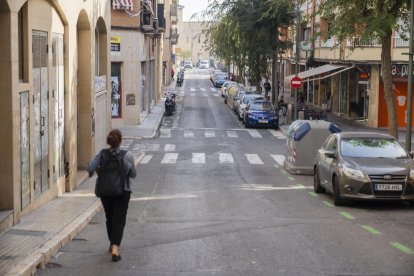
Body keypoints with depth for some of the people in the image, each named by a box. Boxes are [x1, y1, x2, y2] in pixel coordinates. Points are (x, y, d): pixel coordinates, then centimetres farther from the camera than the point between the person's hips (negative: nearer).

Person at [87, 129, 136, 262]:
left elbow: (90, 168, -16)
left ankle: (112, 245, 34)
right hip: (122, 192, -3)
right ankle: (115, 248, -17)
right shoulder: (127, 156, -13)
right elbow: (133, 174, -4)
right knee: (119, 220, 0)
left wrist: (90, 169, 8)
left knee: (110, 218, 21)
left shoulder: (102, 154, -10)